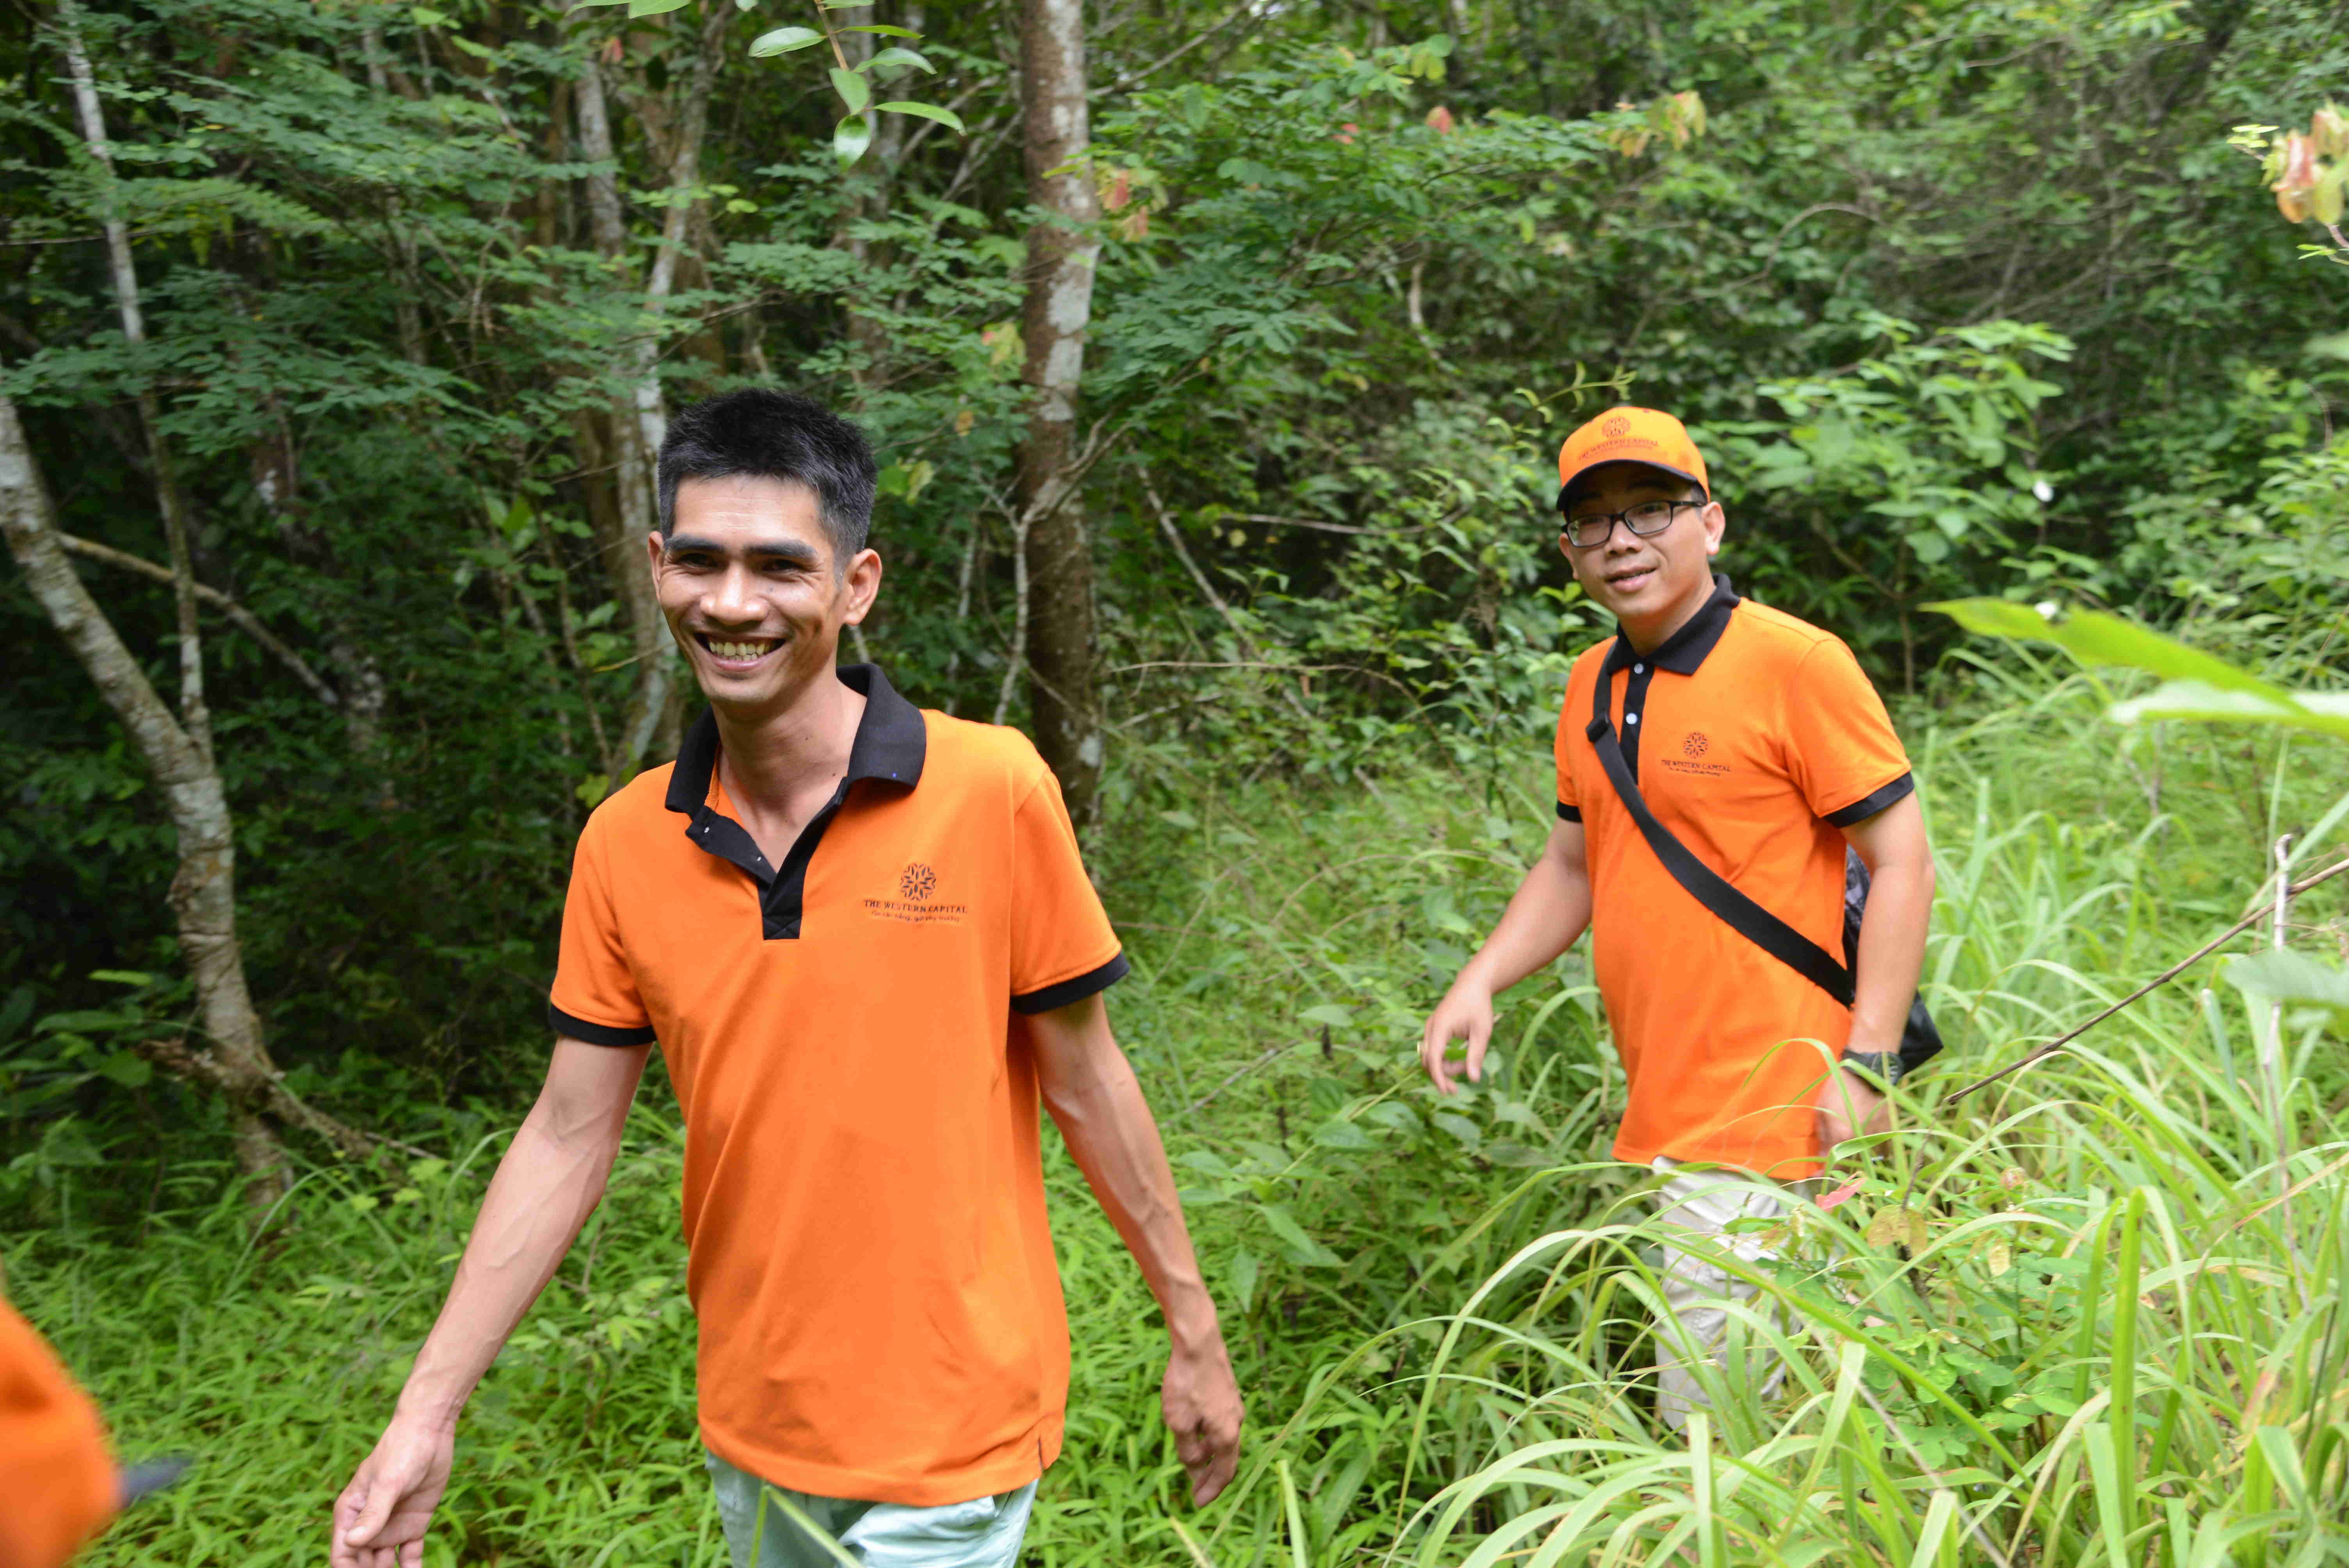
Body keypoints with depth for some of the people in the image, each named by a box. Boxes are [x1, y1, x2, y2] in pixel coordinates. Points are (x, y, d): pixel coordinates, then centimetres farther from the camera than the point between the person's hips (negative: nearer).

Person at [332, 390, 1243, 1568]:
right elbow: (567, 1140, 0)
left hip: (952, 1424, -4)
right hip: (752, 1428, 4)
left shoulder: (992, 789, -15)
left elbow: (1083, 1085, -8)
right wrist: (426, 1416, -2)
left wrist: (1194, 1334, -2)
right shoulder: (622, 843, -5)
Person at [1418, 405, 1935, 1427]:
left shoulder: (1795, 664, -10)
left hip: (1757, 1110, -7)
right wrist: (1481, 981, 5)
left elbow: (1902, 861, -10)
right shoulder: (1594, 684, 12)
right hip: (1661, 1112, 8)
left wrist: (1865, 1064, -16)